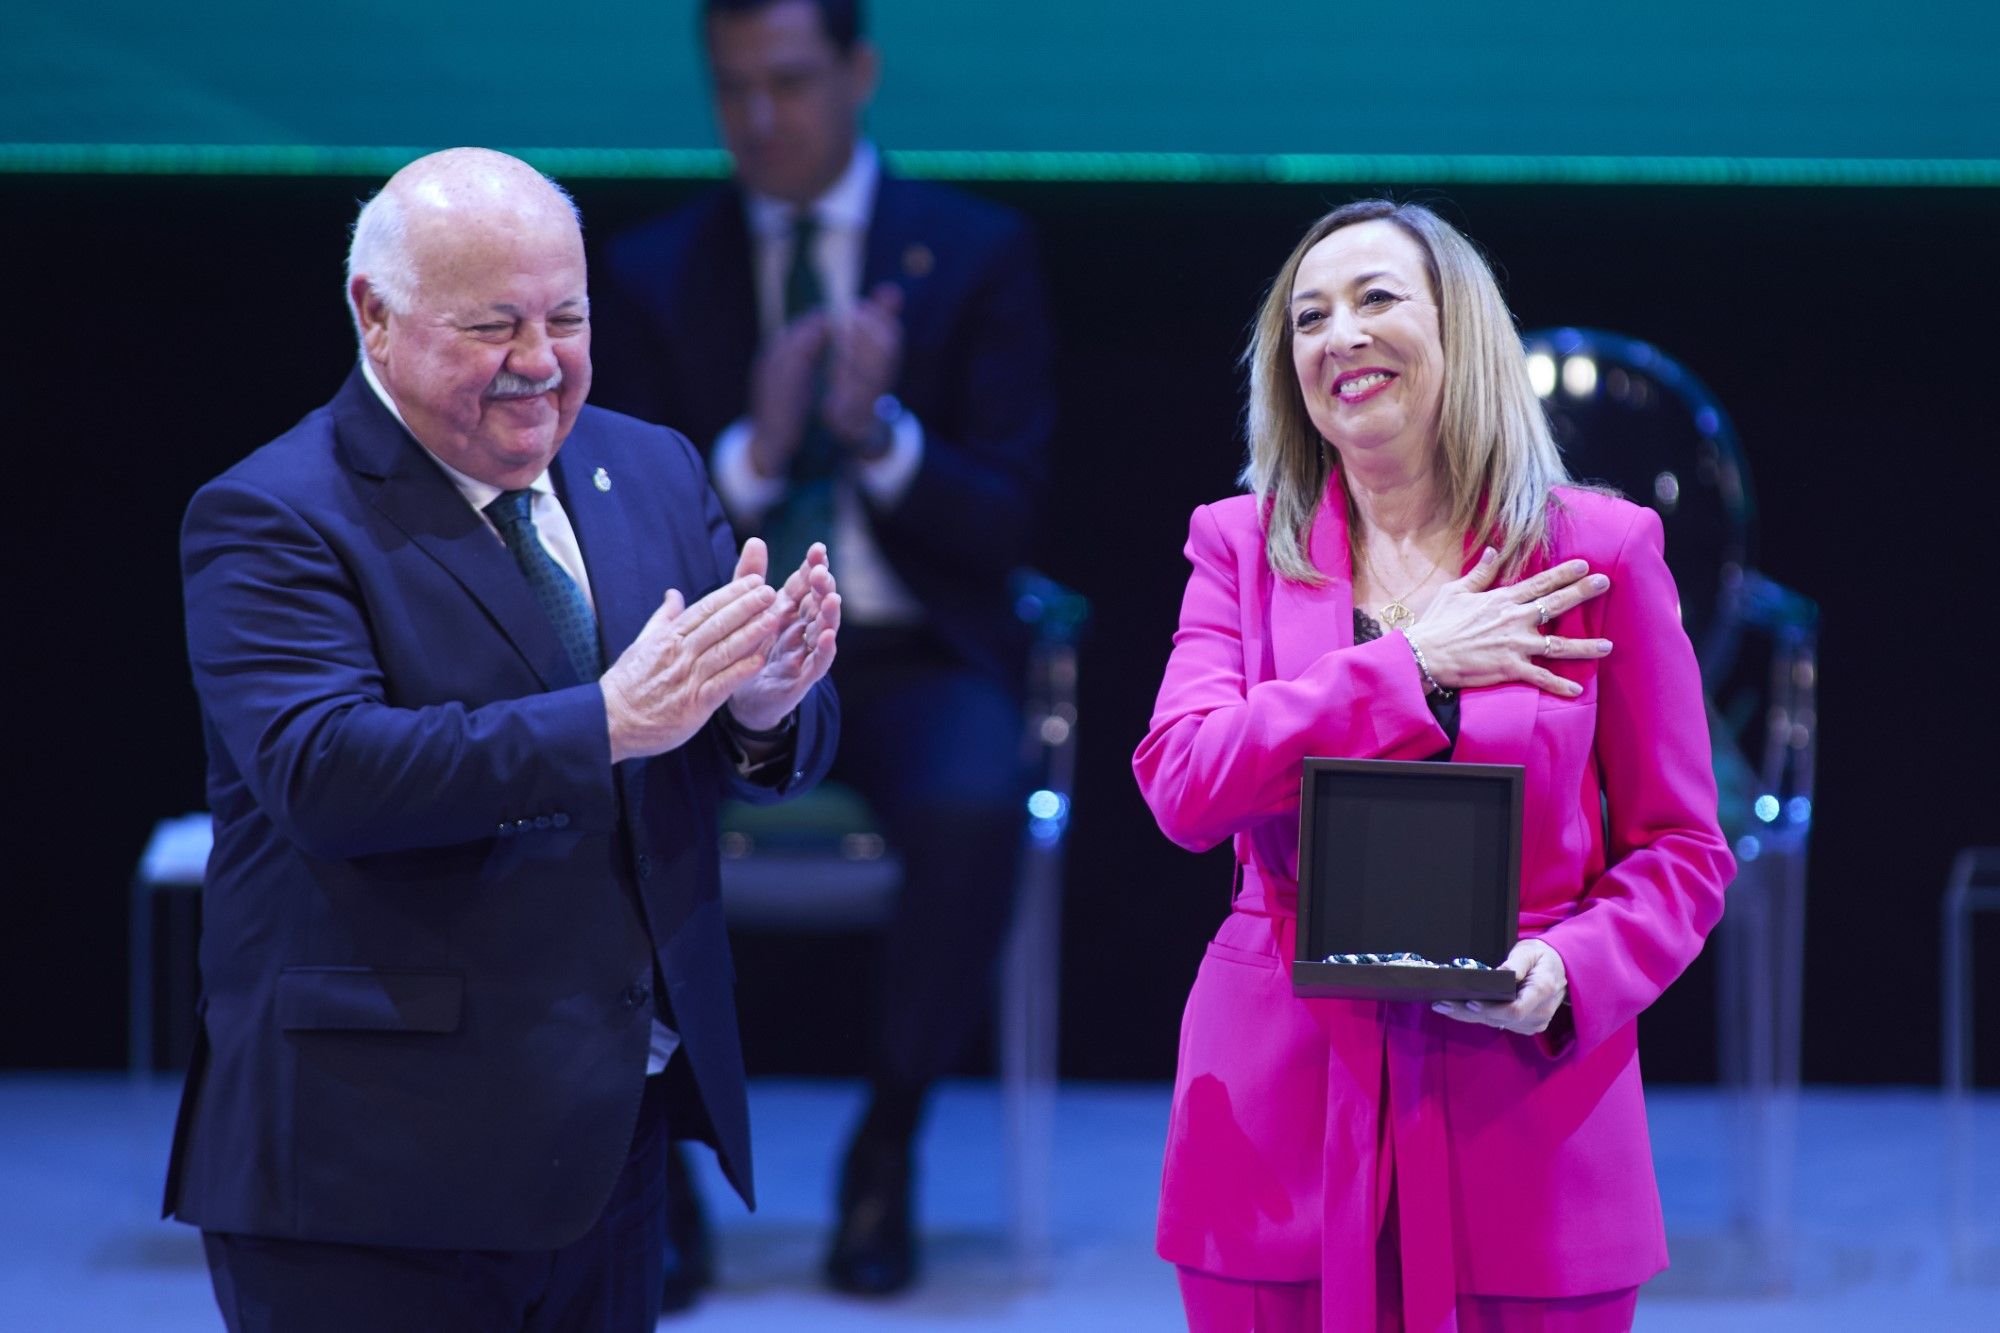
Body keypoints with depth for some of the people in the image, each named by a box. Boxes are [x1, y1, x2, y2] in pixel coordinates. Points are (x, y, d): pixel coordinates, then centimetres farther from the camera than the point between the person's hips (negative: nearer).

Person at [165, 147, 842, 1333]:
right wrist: (607, 722, -31)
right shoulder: (273, 521, -9)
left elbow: (787, 756, 7)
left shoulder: (653, 473, 10)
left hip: (612, 1146, 6)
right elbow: (320, 767, -24)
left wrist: (765, 708, -18)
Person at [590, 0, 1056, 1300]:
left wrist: (879, 433, -22)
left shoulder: (976, 253, 3)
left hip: (913, 659, -1)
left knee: (975, 806, -36)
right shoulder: (657, 269, 7)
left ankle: (888, 1147, -13)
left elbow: (1003, 524, -3)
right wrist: (752, 450, -18)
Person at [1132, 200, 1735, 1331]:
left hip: (1520, 1134, -1)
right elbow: (1182, 785, -8)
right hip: (1282, 1132, 1)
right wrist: (1408, 667, -11)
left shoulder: (1598, 550, 3)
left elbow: (1682, 852, 4)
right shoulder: (1243, 546, 8)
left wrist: (1568, 971, -15)